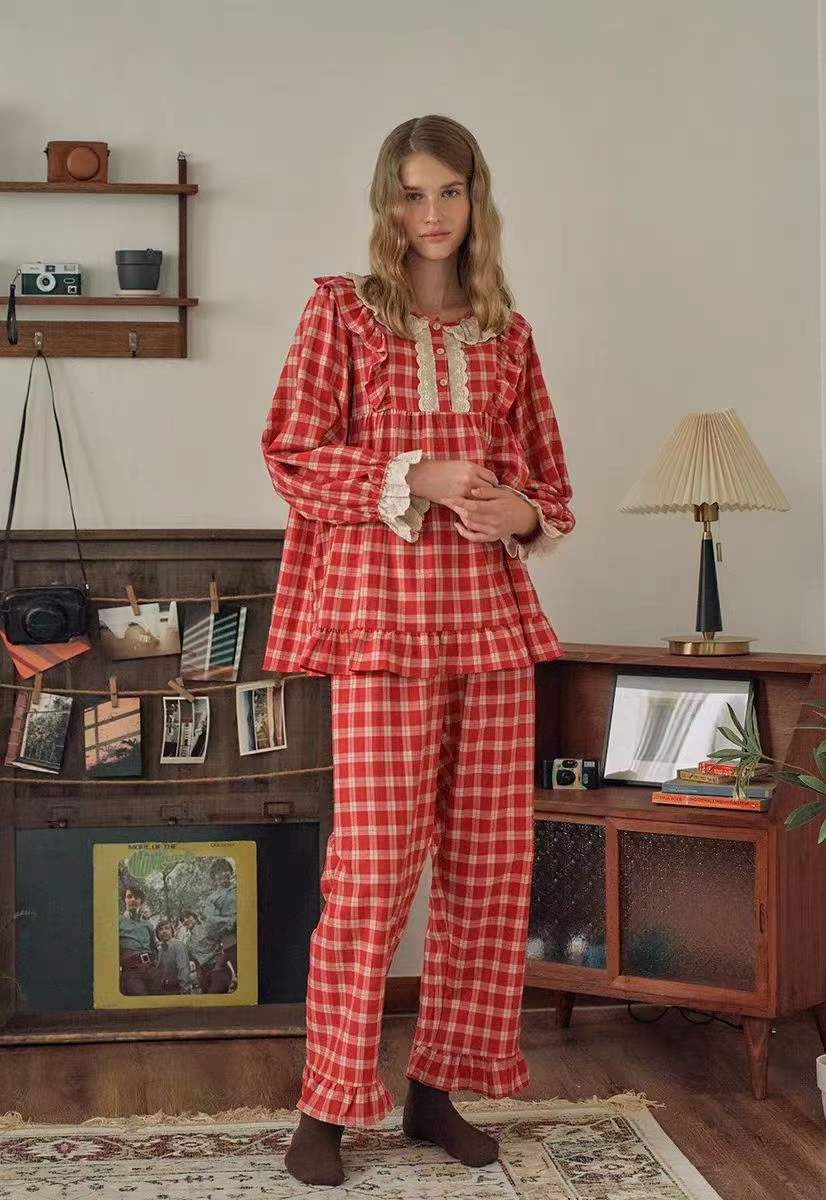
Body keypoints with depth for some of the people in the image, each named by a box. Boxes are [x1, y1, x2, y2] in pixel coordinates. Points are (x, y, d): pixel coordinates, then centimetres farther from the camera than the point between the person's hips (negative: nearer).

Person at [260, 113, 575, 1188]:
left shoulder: (506, 333, 15)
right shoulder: (342, 312, 4)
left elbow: (549, 477, 18)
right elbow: (290, 457, -4)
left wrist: (524, 513, -5)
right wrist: (416, 478, -15)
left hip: (493, 615, 5)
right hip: (385, 614, -4)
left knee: (490, 864, 5)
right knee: (373, 864, -8)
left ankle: (438, 1089, 19)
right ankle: (329, 1106, 7)